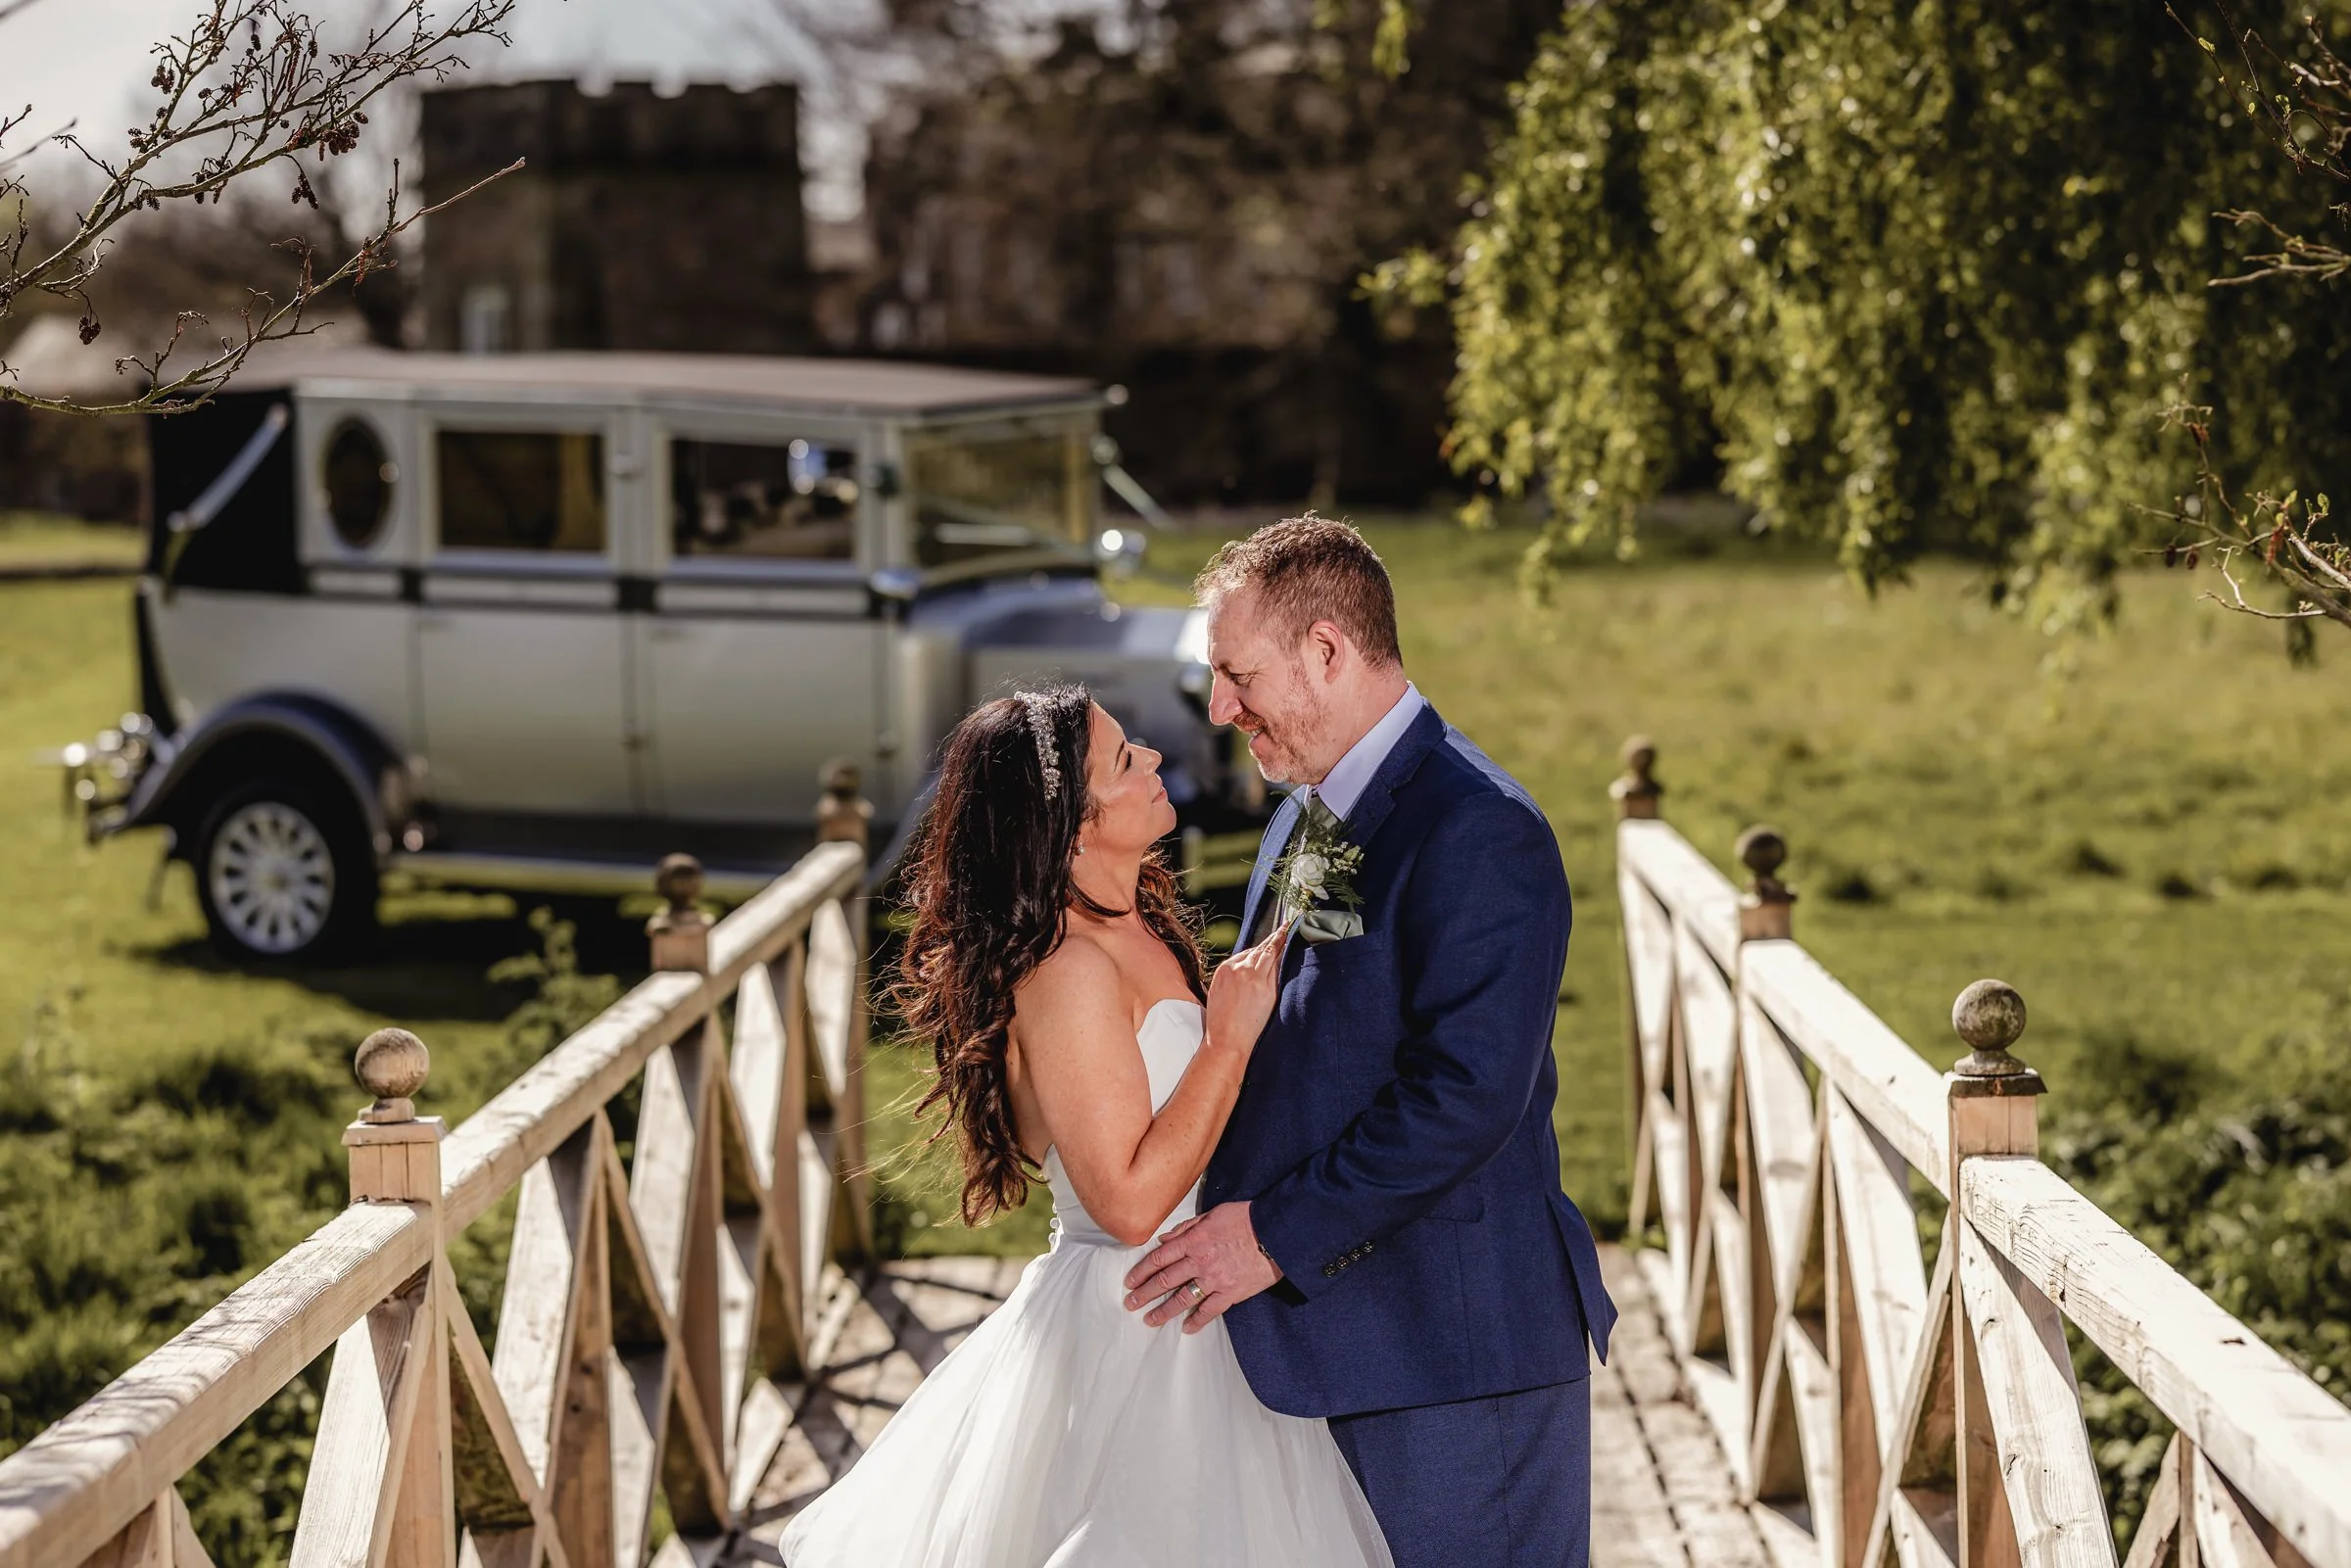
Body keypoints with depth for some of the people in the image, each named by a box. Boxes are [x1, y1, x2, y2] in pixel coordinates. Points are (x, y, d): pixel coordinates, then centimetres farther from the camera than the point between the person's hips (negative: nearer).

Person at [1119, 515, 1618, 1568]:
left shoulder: (1477, 831, -18)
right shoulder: (1307, 818, 14)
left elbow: (1467, 1093, -25)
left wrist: (1277, 1236, -22)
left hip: (1451, 1345, -9)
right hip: (1323, 1334, 9)